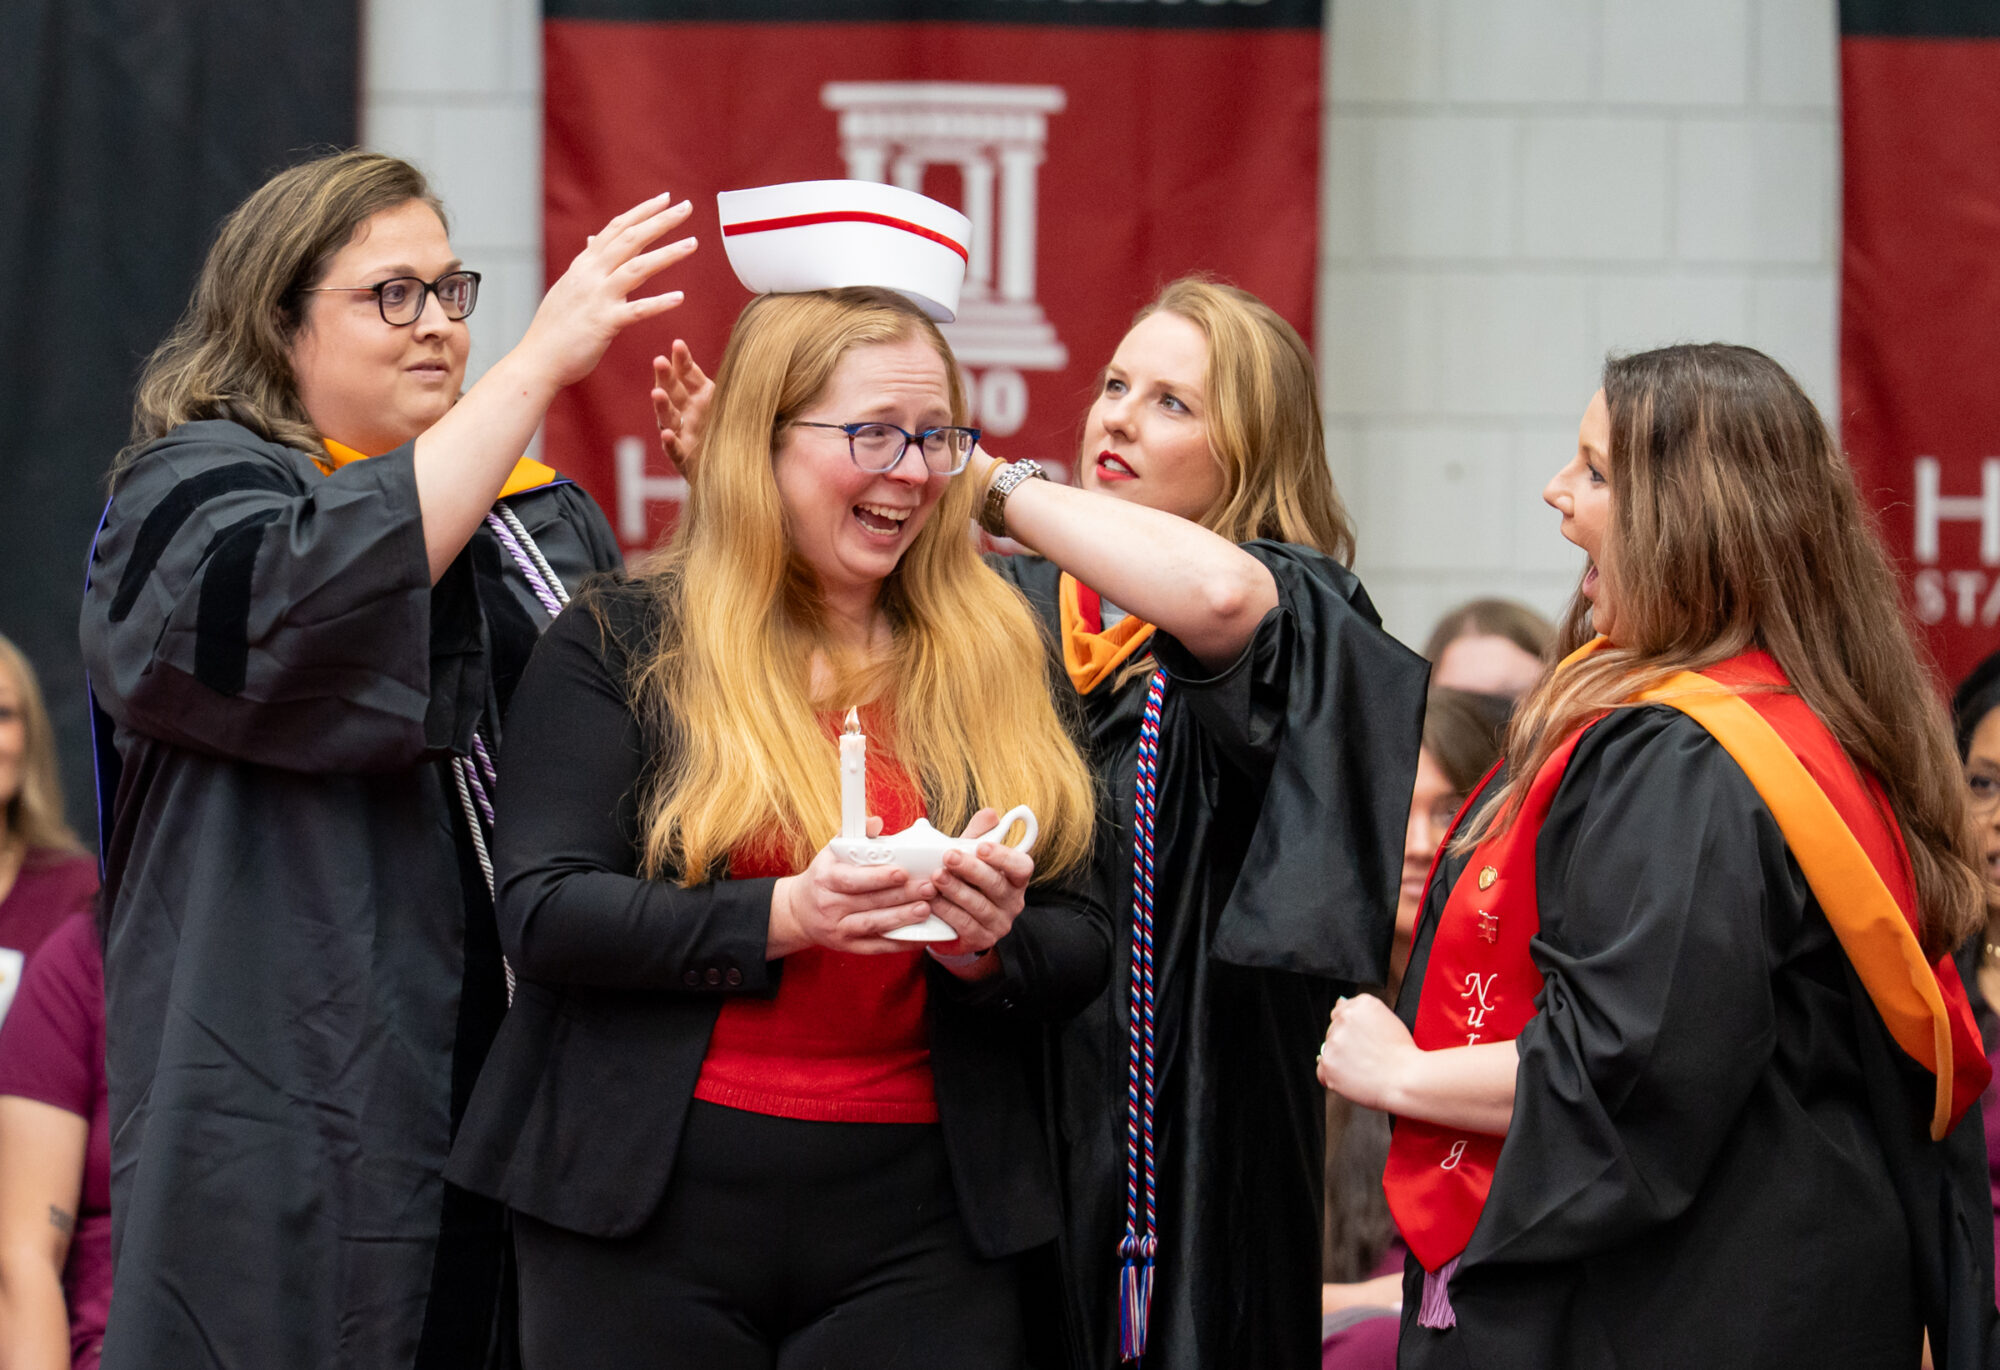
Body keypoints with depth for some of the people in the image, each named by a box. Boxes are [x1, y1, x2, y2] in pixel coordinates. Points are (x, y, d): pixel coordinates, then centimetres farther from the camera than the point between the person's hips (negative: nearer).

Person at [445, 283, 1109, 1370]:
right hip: (652, 1209, -2)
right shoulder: (619, 644, 2)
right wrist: (782, 914, -20)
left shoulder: (996, 666, 11)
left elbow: (1086, 944, 11)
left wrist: (990, 944, -11)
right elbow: (541, 913, -8)